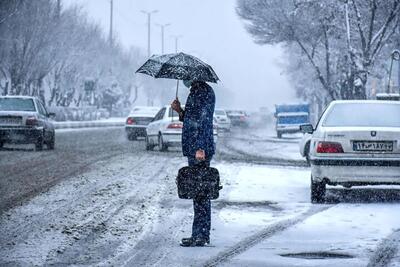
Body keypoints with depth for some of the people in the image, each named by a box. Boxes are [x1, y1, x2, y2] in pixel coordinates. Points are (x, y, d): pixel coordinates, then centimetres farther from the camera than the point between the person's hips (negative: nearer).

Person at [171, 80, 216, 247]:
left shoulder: (205, 92, -11)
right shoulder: (195, 92, 19)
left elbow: (204, 121, -19)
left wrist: (200, 148, -25)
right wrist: (180, 111, 10)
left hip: (200, 151, -10)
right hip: (193, 150, 10)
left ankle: (201, 236, -7)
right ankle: (200, 235, 17)